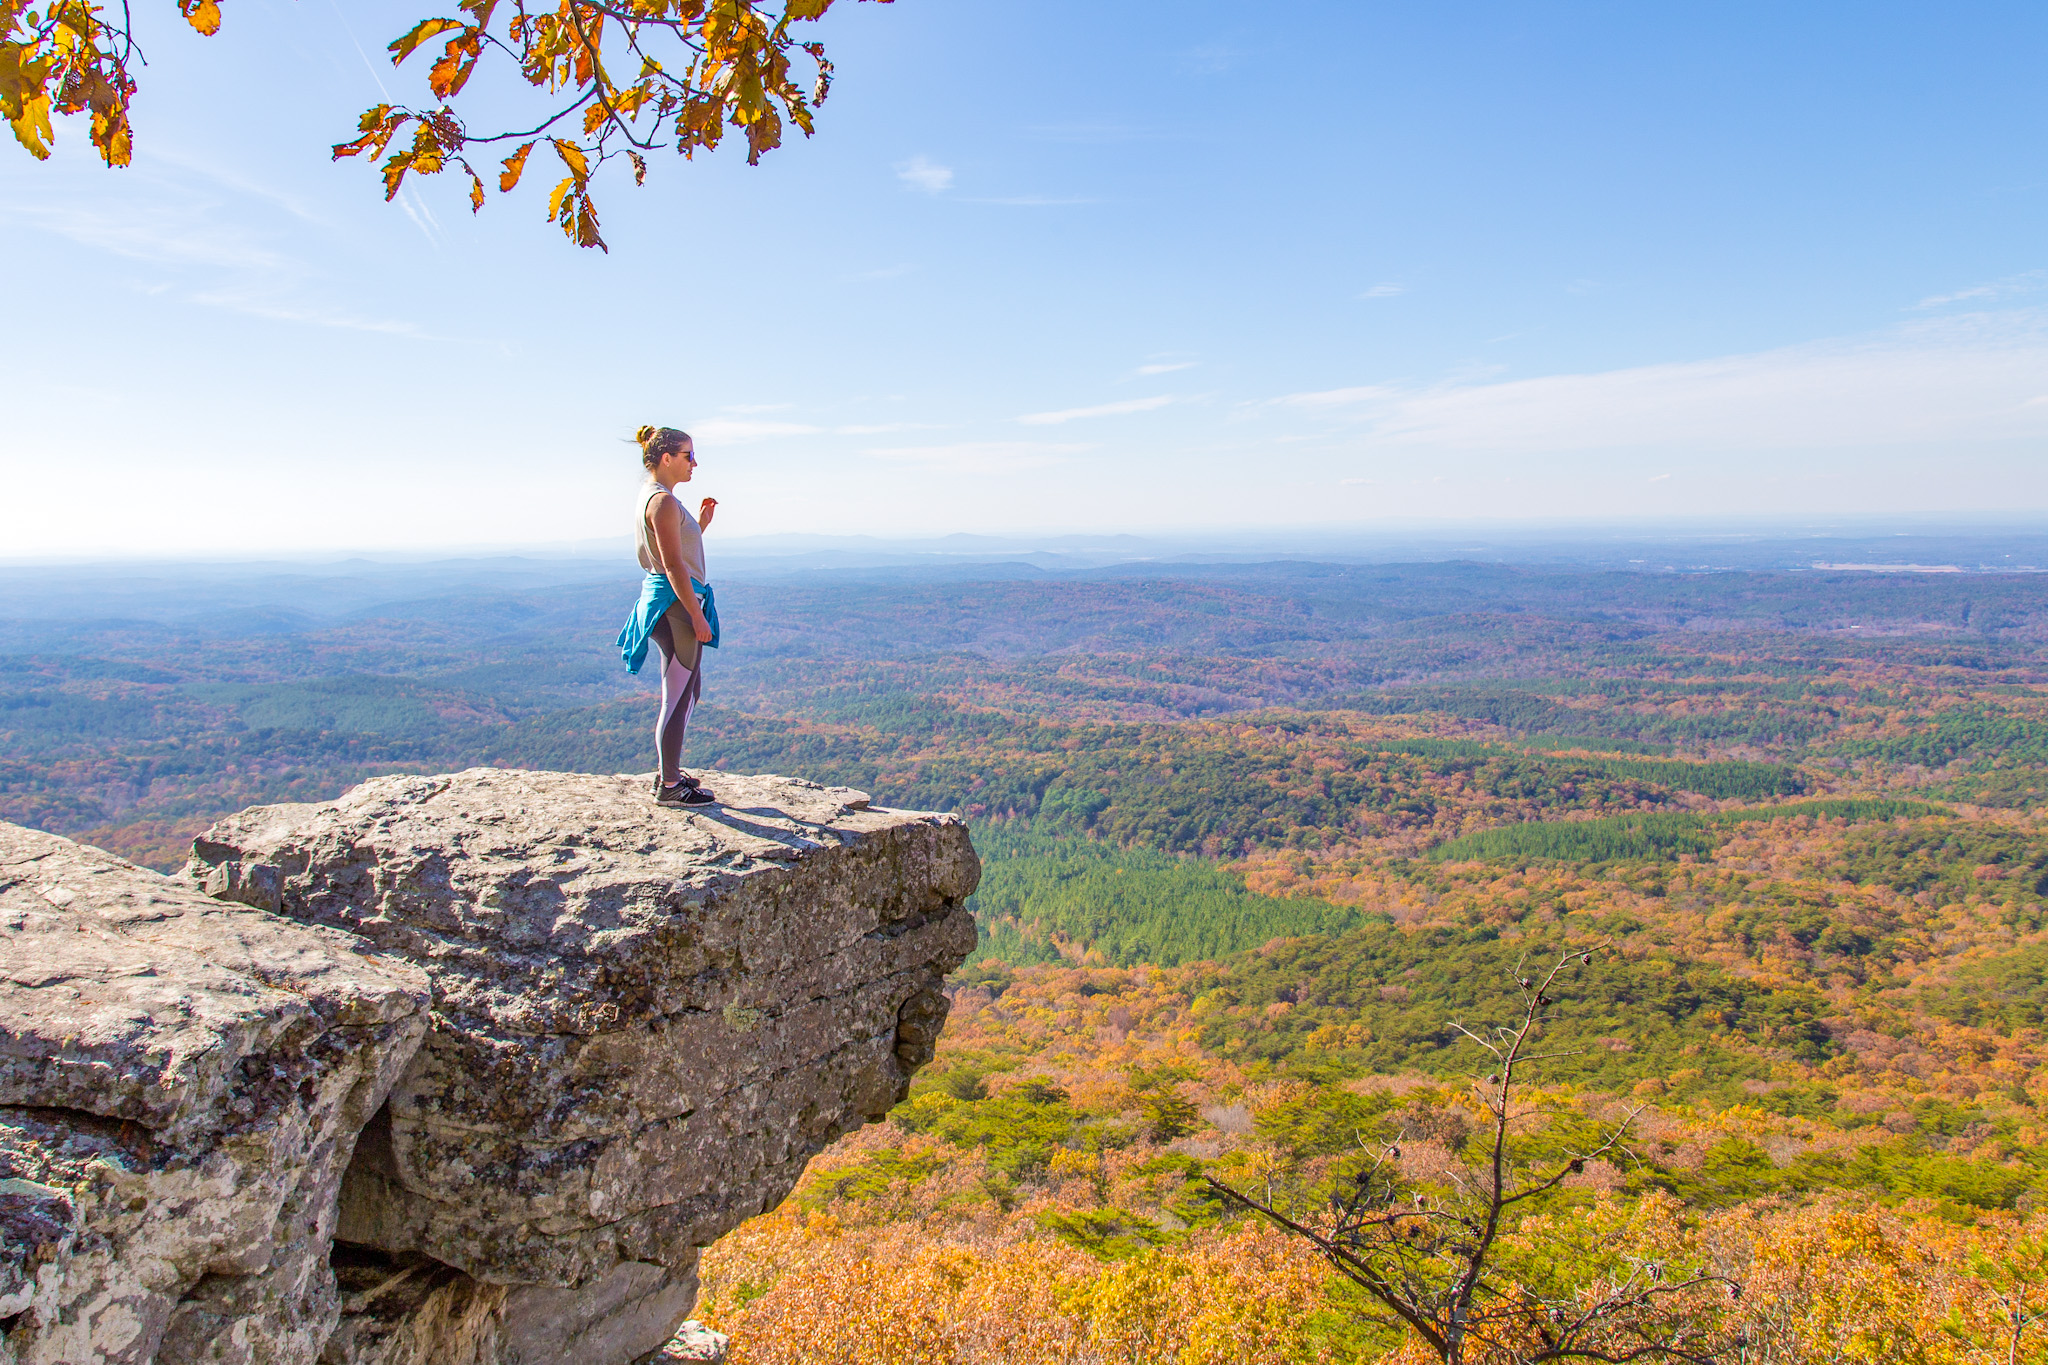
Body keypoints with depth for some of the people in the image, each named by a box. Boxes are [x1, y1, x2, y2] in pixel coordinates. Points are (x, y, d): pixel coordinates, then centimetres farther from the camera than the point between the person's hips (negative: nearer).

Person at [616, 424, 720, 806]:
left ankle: (668, 772, 28)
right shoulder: (663, 501, -15)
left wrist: (700, 525, 14)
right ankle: (670, 786, 5)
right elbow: (673, 565, -20)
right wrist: (696, 616, -19)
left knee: (689, 688, 19)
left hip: (666, 602, 11)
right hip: (675, 602, -11)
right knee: (678, 696, -3)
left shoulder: (656, 497, 16)